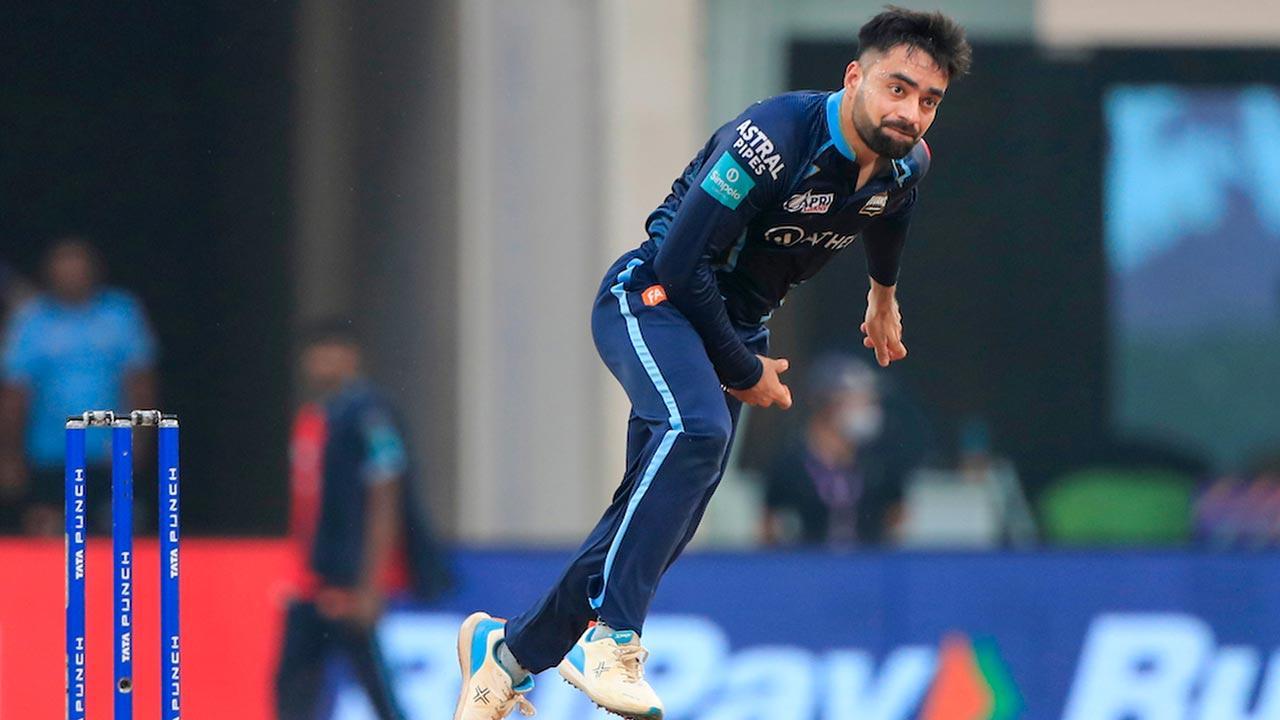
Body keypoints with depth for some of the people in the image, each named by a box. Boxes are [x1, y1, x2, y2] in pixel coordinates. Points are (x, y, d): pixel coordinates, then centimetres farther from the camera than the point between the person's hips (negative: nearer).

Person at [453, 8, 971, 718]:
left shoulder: (906, 165, -4)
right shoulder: (775, 136, -28)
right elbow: (682, 262, -26)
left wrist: (882, 294, 43)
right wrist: (743, 372, -16)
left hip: (737, 325, 8)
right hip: (653, 298, -8)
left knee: (666, 518, 3)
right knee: (696, 429, -36)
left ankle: (510, 646, 17)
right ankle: (610, 633, -36)